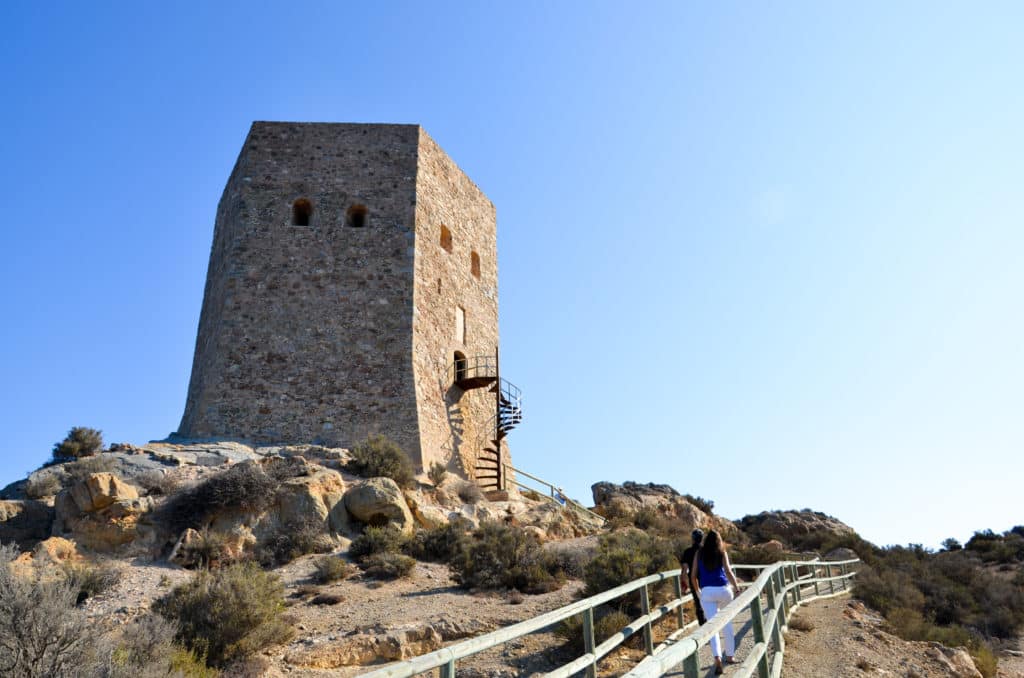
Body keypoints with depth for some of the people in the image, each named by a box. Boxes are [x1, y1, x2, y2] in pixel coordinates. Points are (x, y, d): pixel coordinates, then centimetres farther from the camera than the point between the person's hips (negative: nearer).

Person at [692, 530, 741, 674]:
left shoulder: (699, 553, 10)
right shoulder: (722, 552, 7)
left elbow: (694, 575, 9)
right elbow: (728, 572, -5)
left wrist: (697, 591, 22)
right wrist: (737, 588, 3)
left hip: (707, 592, 0)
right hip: (723, 589, 0)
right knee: (727, 623, 19)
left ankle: (718, 659, -24)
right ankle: (730, 656, 25)